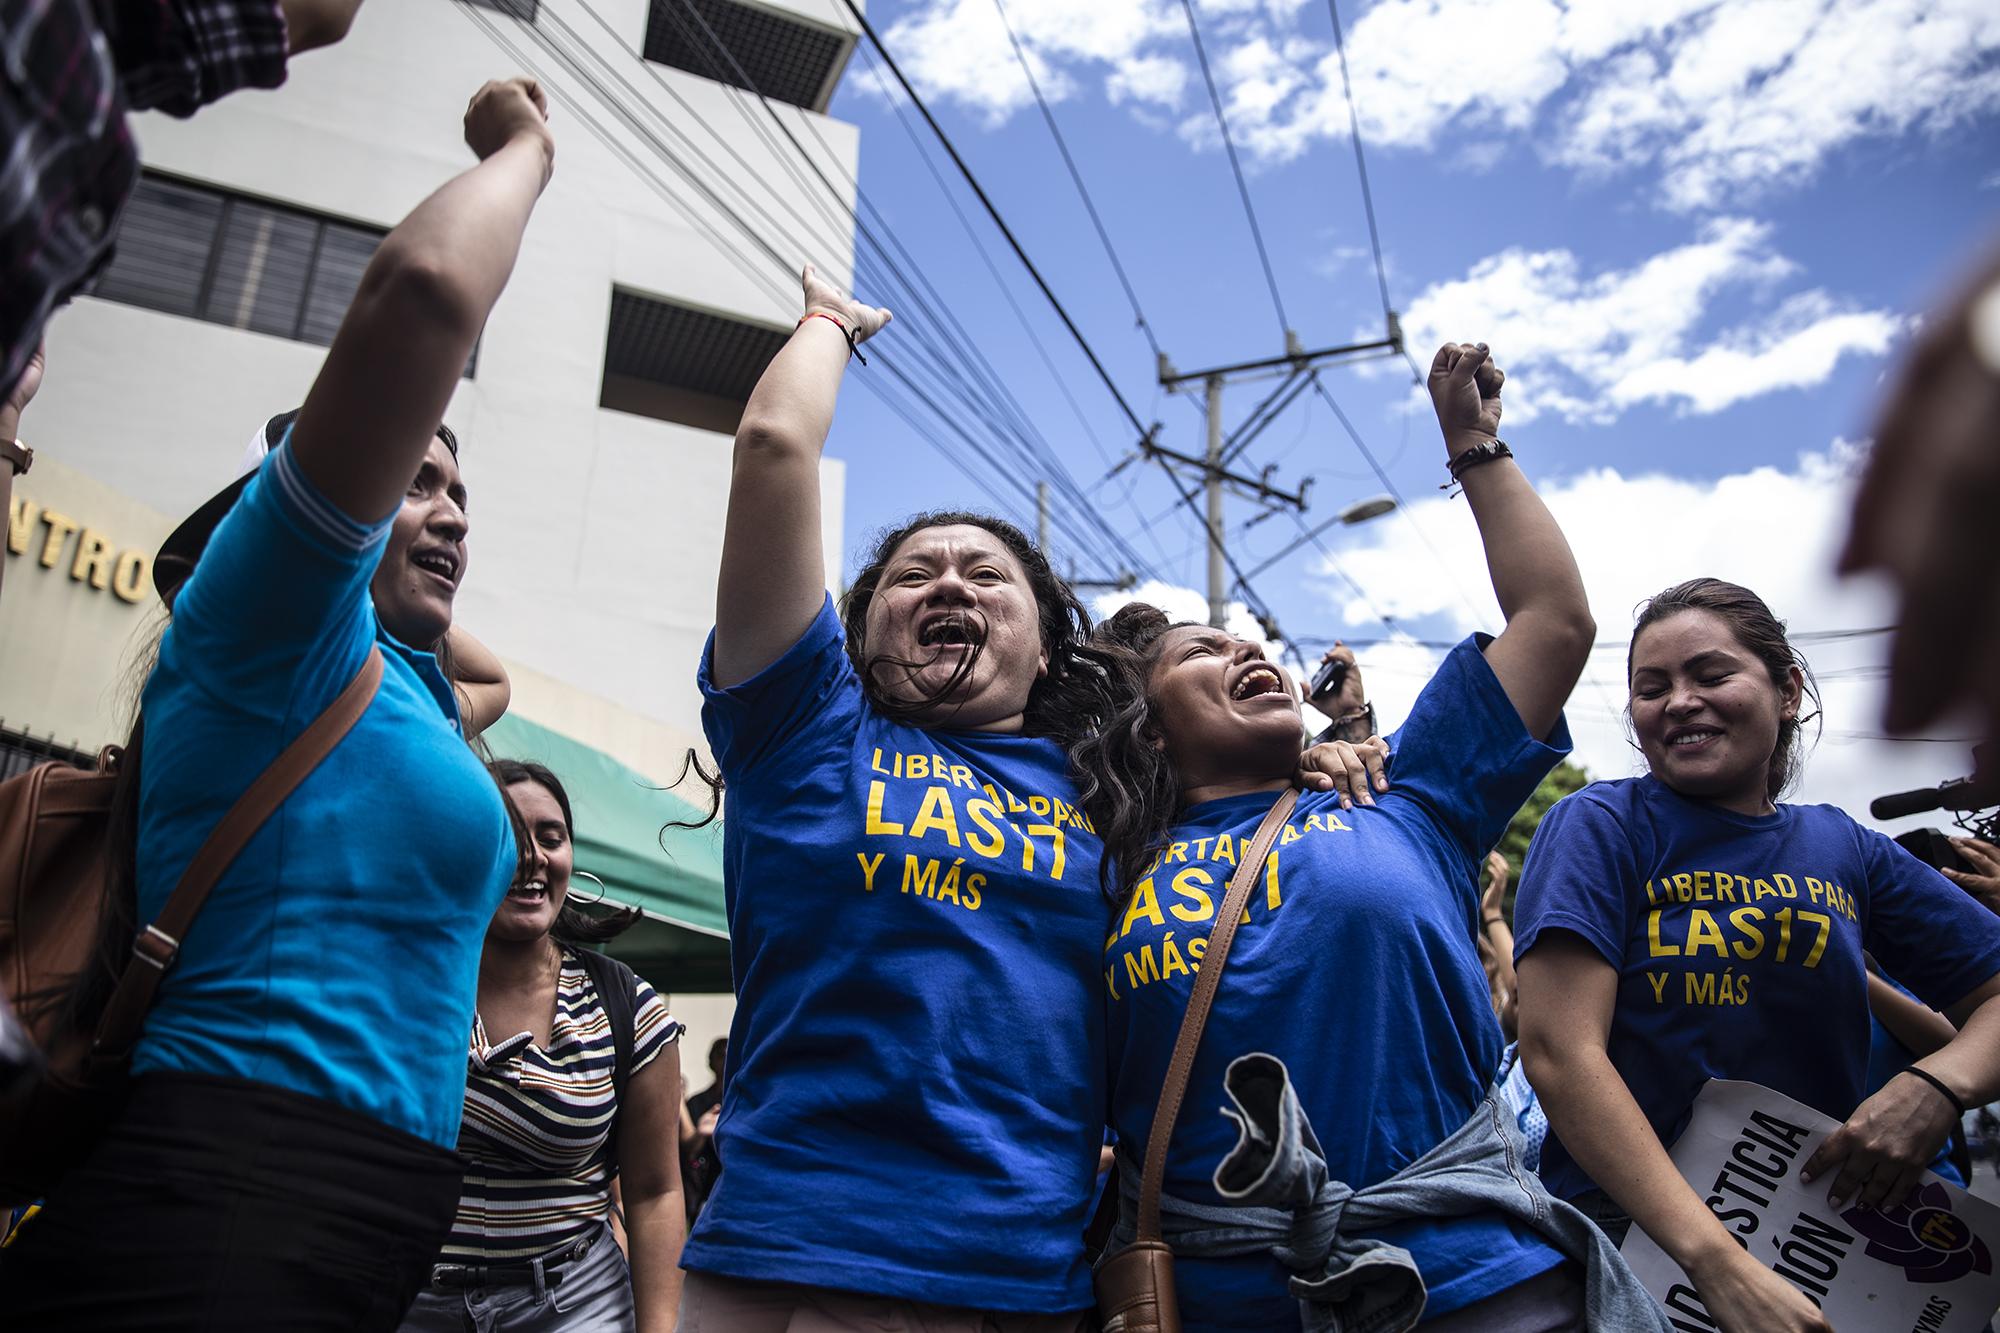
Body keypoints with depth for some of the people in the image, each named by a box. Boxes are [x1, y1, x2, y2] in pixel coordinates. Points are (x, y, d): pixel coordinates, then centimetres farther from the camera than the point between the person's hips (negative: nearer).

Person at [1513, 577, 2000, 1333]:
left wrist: (1938, 1084, -13)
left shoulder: (1846, 851, 6)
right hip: (1630, 1236, -3)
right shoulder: (1601, 826, -8)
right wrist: (1721, 1265, -24)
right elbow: (1561, 1054, -17)